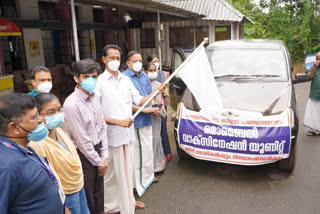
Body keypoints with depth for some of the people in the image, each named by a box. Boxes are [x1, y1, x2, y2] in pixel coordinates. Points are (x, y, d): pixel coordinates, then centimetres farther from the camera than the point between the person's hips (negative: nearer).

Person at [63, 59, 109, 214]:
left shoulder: (93, 98, 2)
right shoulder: (72, 104, -22)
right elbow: (82, 140, -19)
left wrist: (104, 156, 2)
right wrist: (98, 162, -10)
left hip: (97, 150, 7)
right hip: (83, 155, -7)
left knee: (98, 193, 22)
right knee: (87, 196, 10)